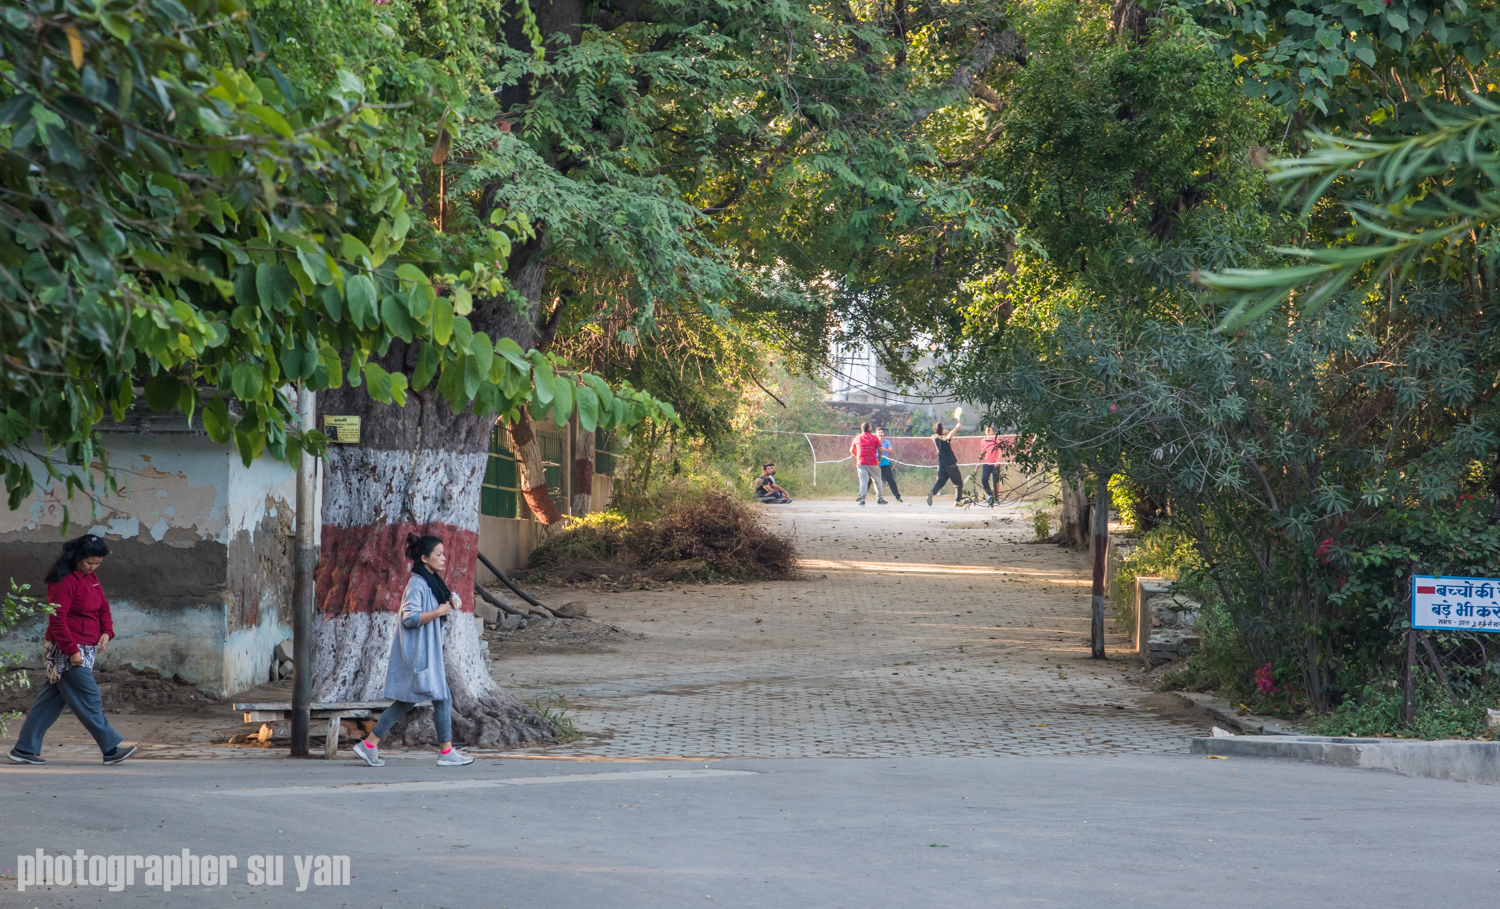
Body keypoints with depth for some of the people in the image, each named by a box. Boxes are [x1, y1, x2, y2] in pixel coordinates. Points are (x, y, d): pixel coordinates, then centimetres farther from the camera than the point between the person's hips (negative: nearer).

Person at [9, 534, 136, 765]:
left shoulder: (90, 578, 13)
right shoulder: (64, 581, -16)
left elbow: (103, 607, 20)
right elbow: (57, 619, -19)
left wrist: (106, 631, 2)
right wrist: (71, 650, -20)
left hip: (84, 649, 9)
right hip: (66, 651, -9)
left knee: (53, 698, 10)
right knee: (89, 699, -5)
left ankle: (25, 748, 15)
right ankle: (111, 748, -1)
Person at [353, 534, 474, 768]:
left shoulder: (432, 581, 14)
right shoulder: (417, 583, -16)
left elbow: (448, 596, 30)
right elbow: (410, 617, -23)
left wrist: (454, 600, 7)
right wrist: (439, 612, -18)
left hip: (428, 651, 10)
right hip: (418, 653, -10)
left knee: (407, 701, 10)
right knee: (442, 698, -4)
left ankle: (369, 744, 11)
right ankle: (446, 752, 3)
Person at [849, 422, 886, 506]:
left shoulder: (857, 438, 8)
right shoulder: (874, 437, 1)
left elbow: (851, 451, 16)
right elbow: (880, 450, 0)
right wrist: (879, 460, 15)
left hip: (861, 463, 1)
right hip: (873, 463, -1)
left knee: (863, 481, -1)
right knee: (877, 480, 12)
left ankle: (862, 498, -15)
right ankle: (879, 498, 15)